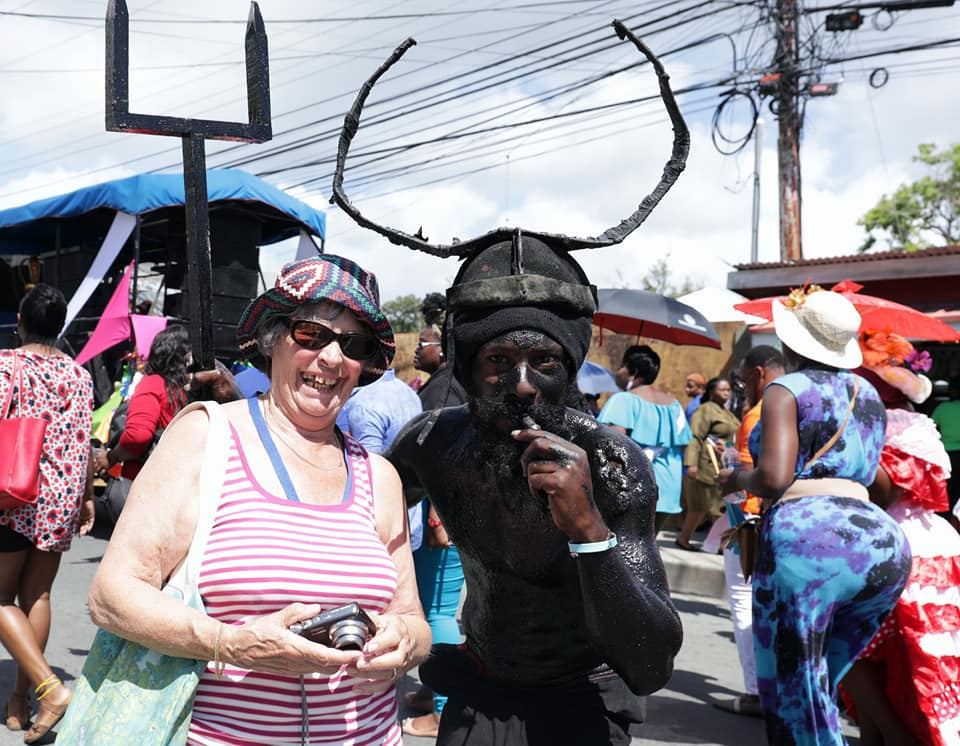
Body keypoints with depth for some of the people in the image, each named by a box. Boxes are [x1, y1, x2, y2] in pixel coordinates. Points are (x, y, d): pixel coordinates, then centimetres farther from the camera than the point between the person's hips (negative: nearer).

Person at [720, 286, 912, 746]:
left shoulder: (788, 389, -1)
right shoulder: (868, 394, 19)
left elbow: (773, 479, -14)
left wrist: (739, 478, 6)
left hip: (807, 539, -7)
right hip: (883, 541, 7)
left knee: (793, 693, 4)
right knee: (818, 685, 21)